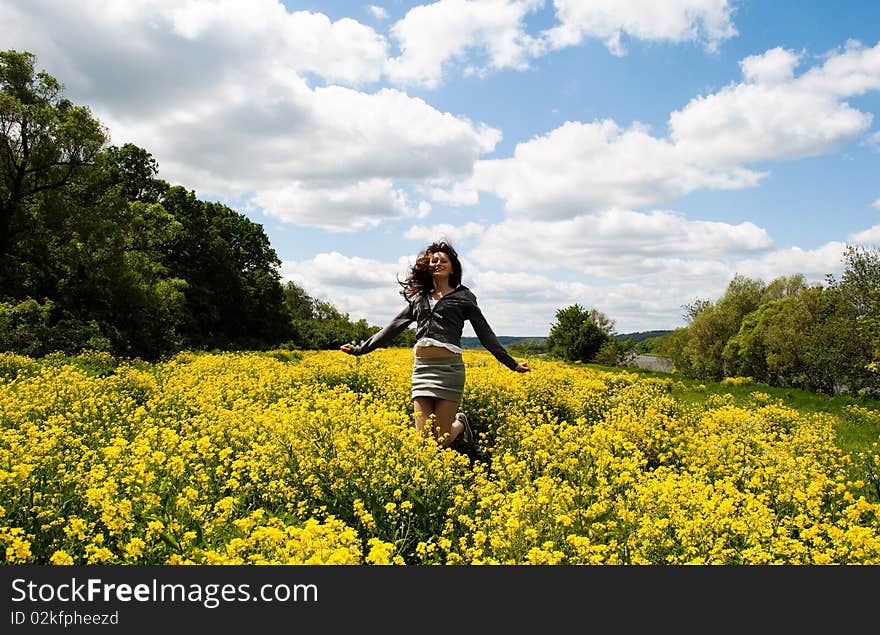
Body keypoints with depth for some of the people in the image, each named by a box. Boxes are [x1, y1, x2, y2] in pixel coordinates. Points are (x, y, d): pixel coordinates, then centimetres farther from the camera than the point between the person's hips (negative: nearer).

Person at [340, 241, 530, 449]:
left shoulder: (463, 296, 10)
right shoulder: (418, 298, 20)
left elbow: (485, 334, 11)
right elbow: (392, 329, 23)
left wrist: (512, 364, 8)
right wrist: (360, 349, 19)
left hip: (449, 367, -4)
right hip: (421, 368, 4)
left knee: (442, 440, -5)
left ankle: (460, 423, 28)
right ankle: (450, 420, 27)